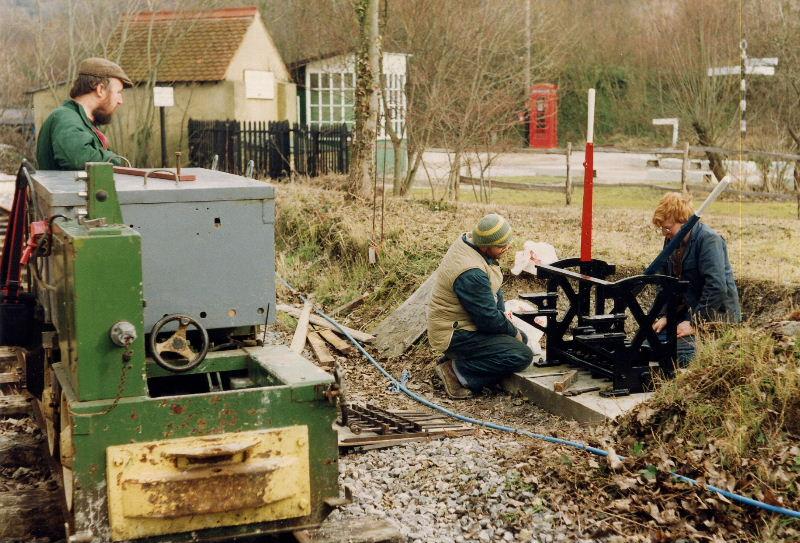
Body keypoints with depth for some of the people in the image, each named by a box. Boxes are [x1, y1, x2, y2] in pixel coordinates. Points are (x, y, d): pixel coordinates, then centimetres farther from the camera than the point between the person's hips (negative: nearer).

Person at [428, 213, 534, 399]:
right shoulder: (471, 274, -32)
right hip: (454, 335, -10)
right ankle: (460, 371, -10)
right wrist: (513, 333, -6)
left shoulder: (466, 240, -2)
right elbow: (489, 319, -23)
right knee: (522, 355, -16)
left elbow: (494, 288, 11)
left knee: (521, 339, 16)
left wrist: (503, 315, 3)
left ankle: (458, 362, 9)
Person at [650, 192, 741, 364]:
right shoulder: (672, 240, 8)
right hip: (688, 310, 9)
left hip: (717, 314, -9)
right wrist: (665, 316, 2)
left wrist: (694, 323, -23)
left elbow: (716, 288, -26)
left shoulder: (709, 240, -18)